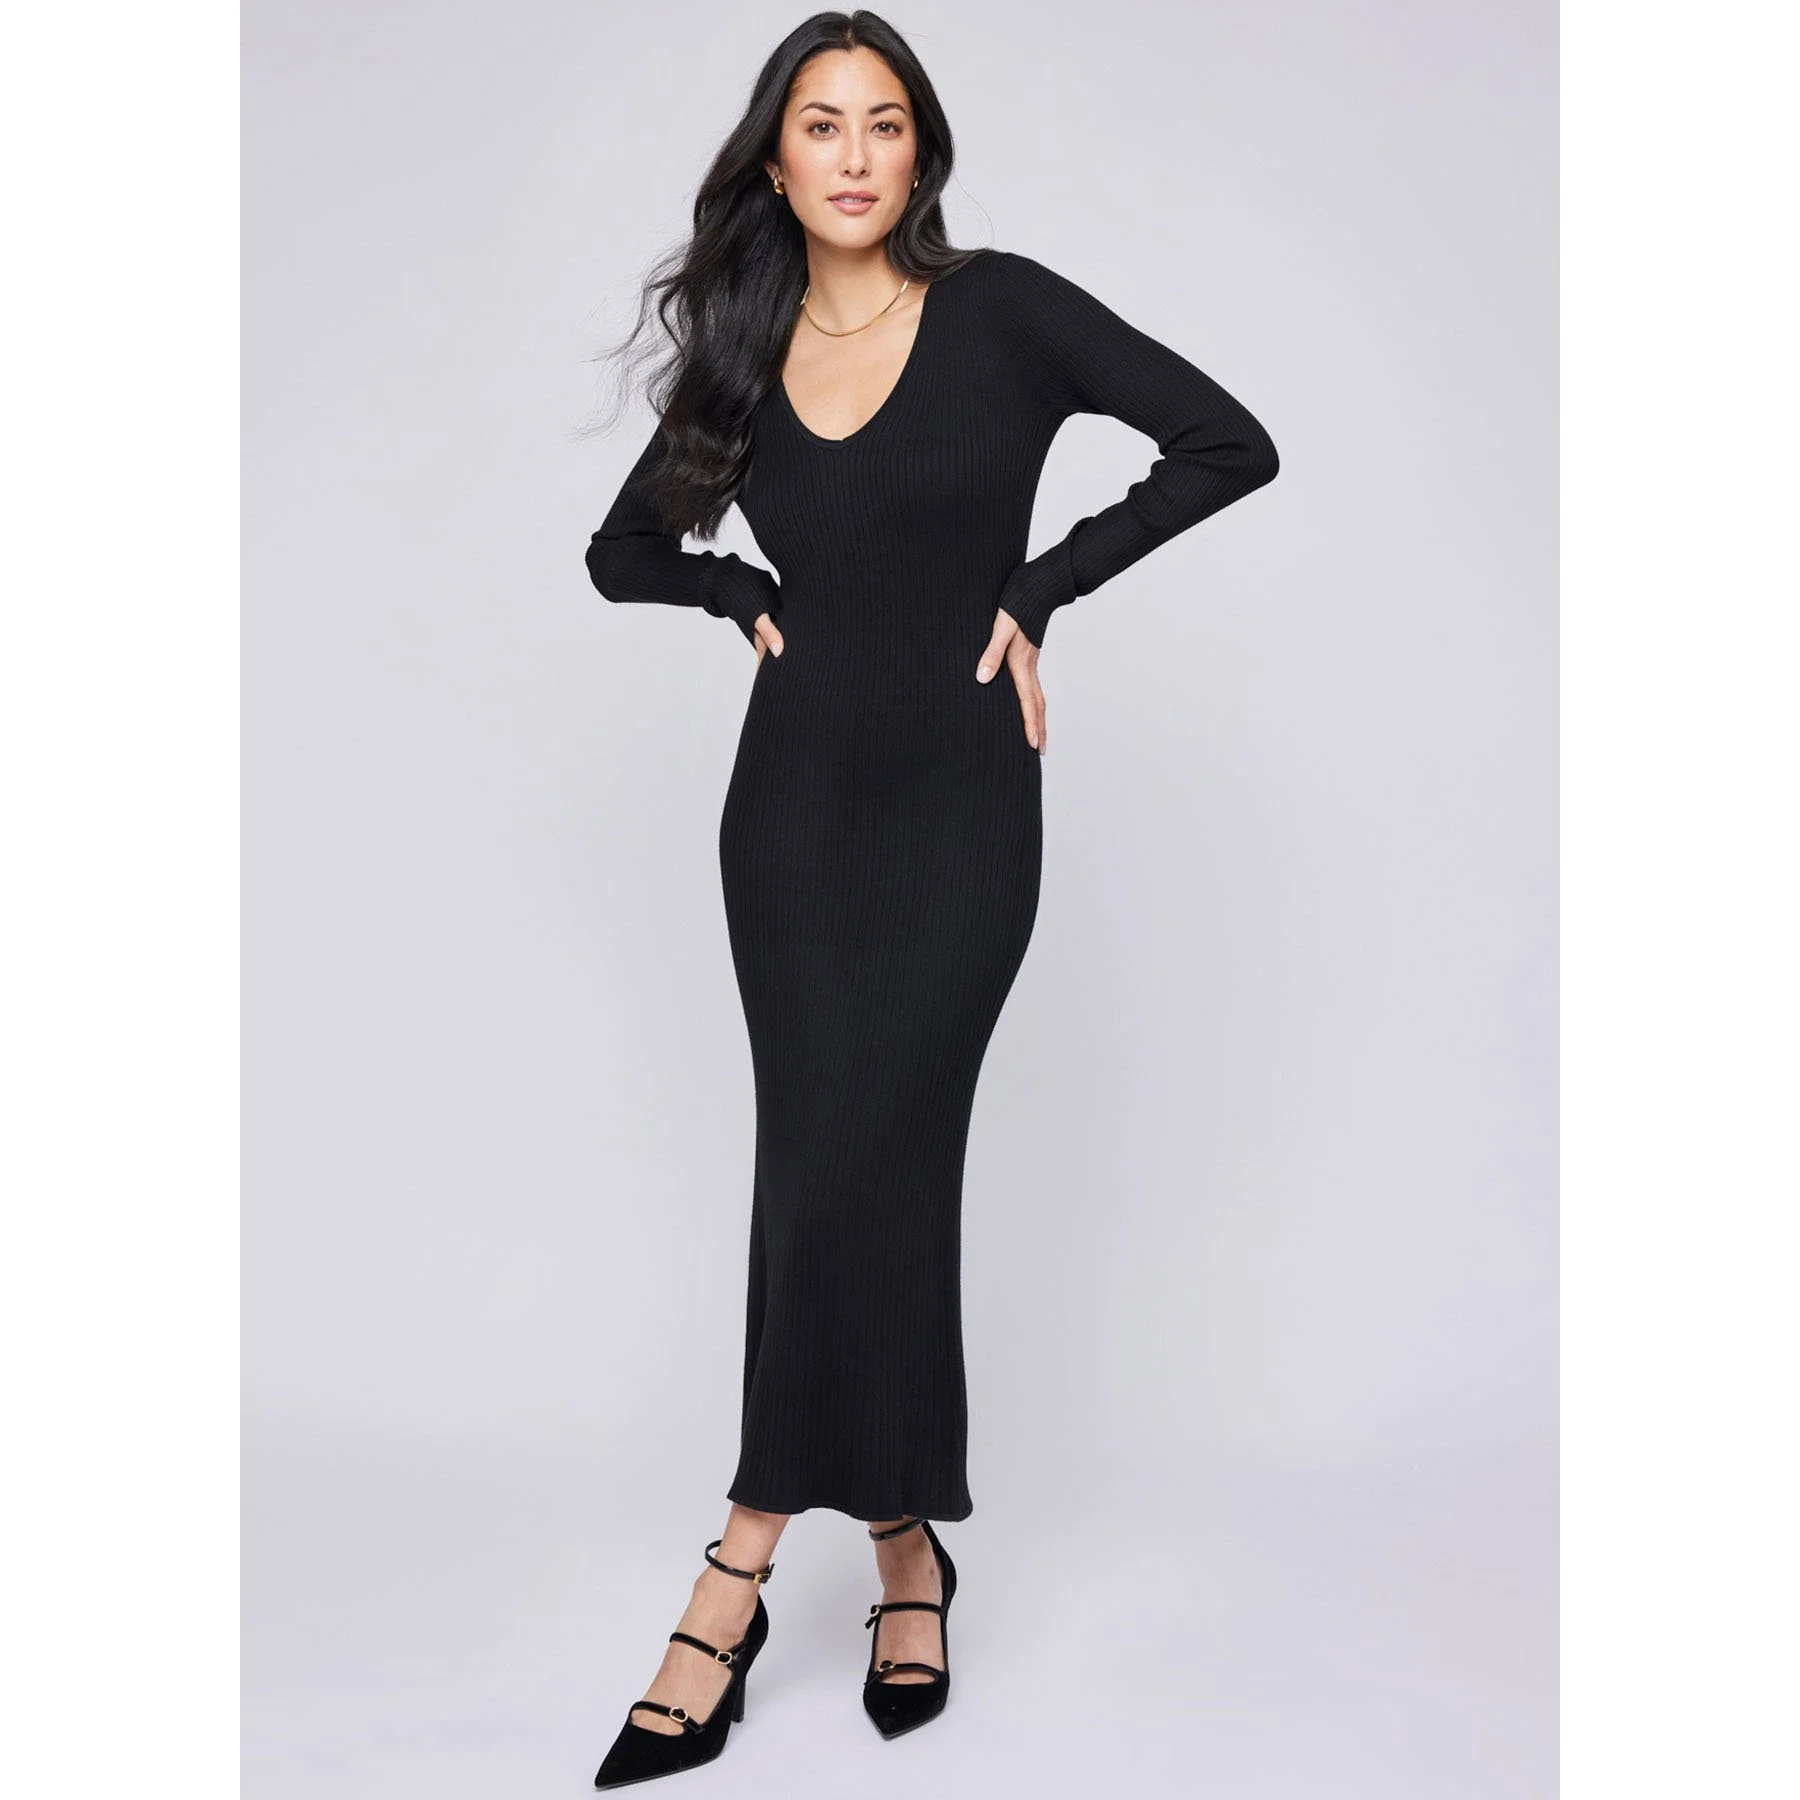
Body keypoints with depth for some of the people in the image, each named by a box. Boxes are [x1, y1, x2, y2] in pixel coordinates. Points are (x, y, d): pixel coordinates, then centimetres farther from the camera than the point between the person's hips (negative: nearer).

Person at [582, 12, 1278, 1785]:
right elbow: (621, 549, 21)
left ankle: (739, 1578, 0)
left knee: (849, 1171, -10)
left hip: (959, 800, -3)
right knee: (865, 1174, 0)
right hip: (795, 796, 3)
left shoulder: (1002, 310, -2)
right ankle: (906, 1556, 14)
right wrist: (752, 600, 3)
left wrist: (1037, 588, -6)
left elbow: (1229, 445, -7)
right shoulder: (740, 354, 9)